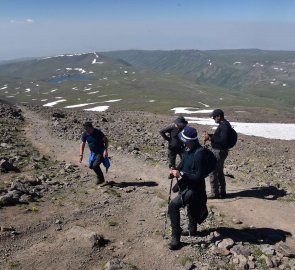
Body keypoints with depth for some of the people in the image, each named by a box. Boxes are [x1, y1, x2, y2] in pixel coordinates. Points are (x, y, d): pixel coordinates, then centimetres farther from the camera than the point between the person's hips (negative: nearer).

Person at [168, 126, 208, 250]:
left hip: (194, 188, -10)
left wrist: (181, 174, -29)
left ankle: (176, 238, -9)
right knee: (190, 207, 28)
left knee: (173, 206, -20)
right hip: (186, 185, 10)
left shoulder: (199, 153, -29)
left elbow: (199, 176, -29)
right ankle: (192, 230, 53)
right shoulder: (187, 149, -2)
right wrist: (176, 170, -2)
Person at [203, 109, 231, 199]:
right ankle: (222, 192, 27)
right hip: (219, 151, 11)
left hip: (219, 152, -11)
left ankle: (214, 193, 7)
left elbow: (223, 140, -29)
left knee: (212, 172, -2)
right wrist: (209, 135, 9)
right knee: (219, 172, 17)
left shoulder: (224, 126, -20)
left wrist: (210, 138, -26)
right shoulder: (223, 124, 12)